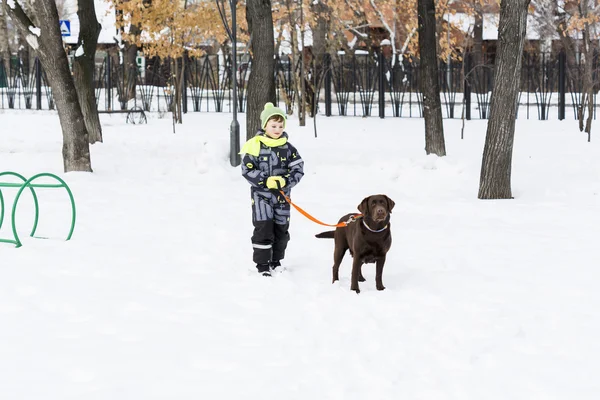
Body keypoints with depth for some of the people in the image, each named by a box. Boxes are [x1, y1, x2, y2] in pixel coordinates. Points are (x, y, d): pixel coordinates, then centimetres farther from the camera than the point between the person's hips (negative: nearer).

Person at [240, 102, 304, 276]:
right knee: (263, 229, -9)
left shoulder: (287, 148, 0)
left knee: (281, 230, 11)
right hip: (261, 195, -4)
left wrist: (285, 181, -19)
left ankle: (276, 262, 29)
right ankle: (262, 265, -2)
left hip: (282, 196, 4)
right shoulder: (255, 146, -9)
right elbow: (247, 169, -10)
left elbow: (298, 169, -1)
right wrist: (265, 181, -21)